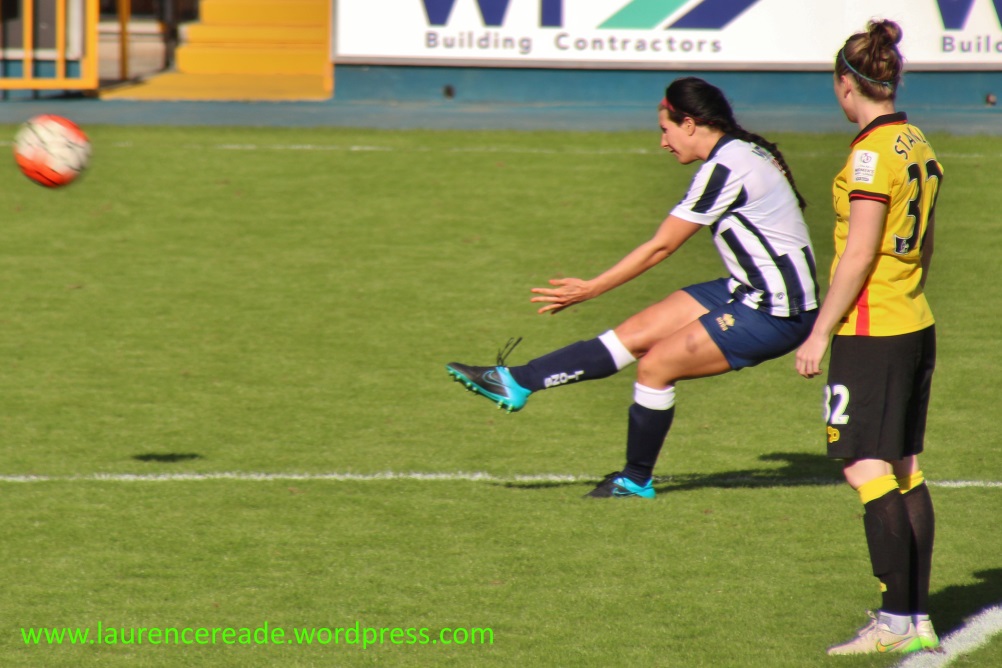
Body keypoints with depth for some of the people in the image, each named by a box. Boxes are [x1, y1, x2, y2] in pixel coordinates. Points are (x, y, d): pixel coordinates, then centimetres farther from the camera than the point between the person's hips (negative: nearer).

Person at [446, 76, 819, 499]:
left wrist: (589, 290, -8)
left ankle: (636, 480, 11)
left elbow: (660, 247, -15)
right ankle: (517, 384, 2)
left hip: (775, 315, -9)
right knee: (634, 333, 3)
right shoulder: (741, 152, 9)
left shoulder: (725, 169, -19)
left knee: (655, 365, -7)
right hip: (750, 292, 9)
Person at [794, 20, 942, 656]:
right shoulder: (918, 144, 10)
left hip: (871, 331, -9)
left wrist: (819, 335, -13)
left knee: (868, 470, -7)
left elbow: (859, 254, -17)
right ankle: (918, 617, 13)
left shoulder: (873, 152, -16)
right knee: (906, 470, 11)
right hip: (916, 324, 9)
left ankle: (897, 621, -8)